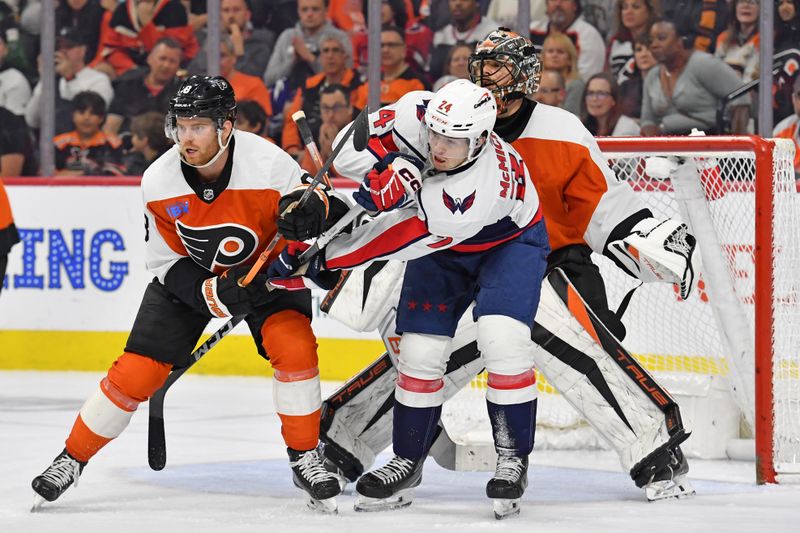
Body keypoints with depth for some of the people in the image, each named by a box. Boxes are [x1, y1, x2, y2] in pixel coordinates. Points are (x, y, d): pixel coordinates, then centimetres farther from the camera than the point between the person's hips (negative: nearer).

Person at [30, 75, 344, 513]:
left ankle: (305, 457, -8)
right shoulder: (159, 182, -21)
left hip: (264, 268, -1)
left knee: (293, 344, -26)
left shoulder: (270, 166, -30)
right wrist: (211, 293, -27)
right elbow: (167, 262, -12)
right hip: (188, 275, 1)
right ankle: (72, 459, 11)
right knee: (136, 371, -6)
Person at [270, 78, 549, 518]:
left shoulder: (482, 188, -42)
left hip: (508, 240, -5)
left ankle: (513, 460, -8)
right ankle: (406, 463, 11)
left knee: (502, 339, -24)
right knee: (420, 349, -3)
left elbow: (405, 240, -39)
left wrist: (321, 259, -35)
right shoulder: (415, 115, -28)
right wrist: (382, 168, -33)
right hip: (442, 249, 5)